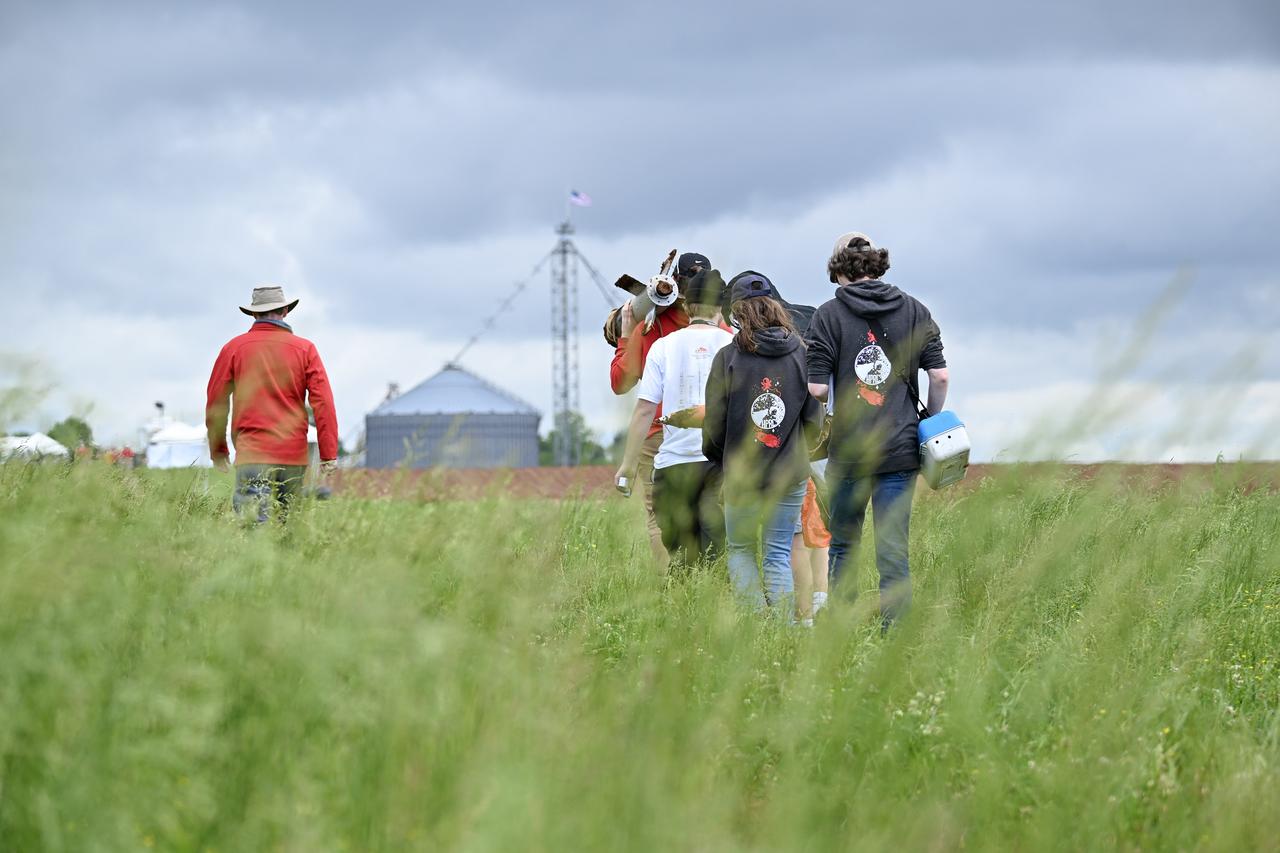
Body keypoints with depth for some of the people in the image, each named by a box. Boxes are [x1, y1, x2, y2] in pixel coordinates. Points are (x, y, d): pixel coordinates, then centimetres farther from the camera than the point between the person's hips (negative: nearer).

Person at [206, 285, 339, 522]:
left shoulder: (234, 348, 4)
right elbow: (323, 403, -1)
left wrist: (218, 450, 19)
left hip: (253, 453, -2)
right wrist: (329, 453, 1)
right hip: (294, 455, 2)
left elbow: (216, 403, 8)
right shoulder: (305, 349, 5)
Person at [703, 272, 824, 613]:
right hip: (791, 476, 2)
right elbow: (814, 420, 1)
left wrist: (716, 456, 15)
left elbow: (715, 424, -6)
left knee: (740, 550, 13)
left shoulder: (727, 358, -10)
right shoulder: (801, 355, -3)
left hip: (742, 474, -2)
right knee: (779, 556, 9)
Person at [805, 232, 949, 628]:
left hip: (849, 450, -1)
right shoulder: (914, 311, 6)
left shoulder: (830, 314, -2)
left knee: (843, 546, 12)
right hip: (901, 449, 1)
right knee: (894, 552, 1)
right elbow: (940, 376, 0)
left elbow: (817, 388, -8)